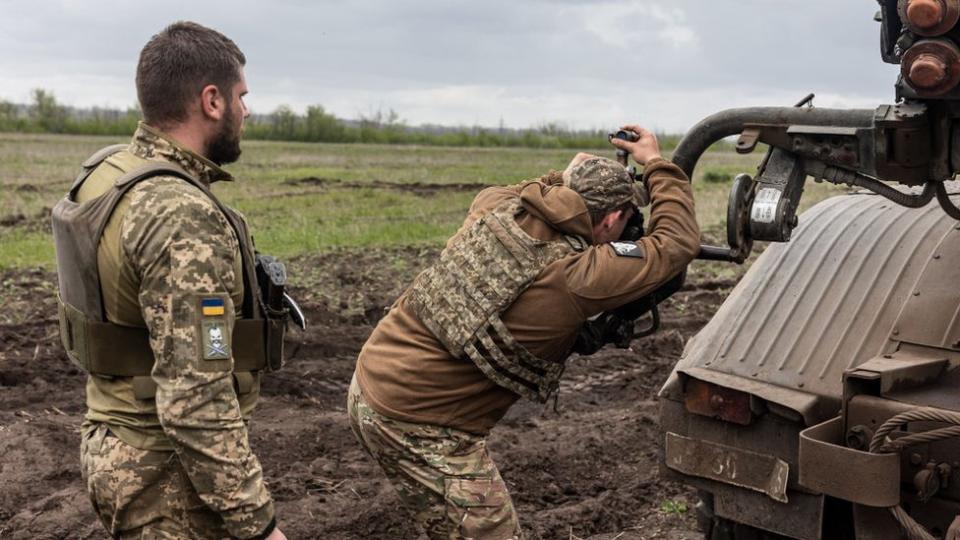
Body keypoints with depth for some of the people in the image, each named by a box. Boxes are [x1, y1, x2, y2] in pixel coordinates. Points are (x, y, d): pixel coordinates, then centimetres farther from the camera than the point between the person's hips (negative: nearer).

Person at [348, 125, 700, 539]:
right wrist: (657, 165, 5)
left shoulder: (498, 206, -2)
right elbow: (679, 242, -7)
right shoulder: (577, 277, -20)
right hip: (418, 425, -8)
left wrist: (565, 179, 26)